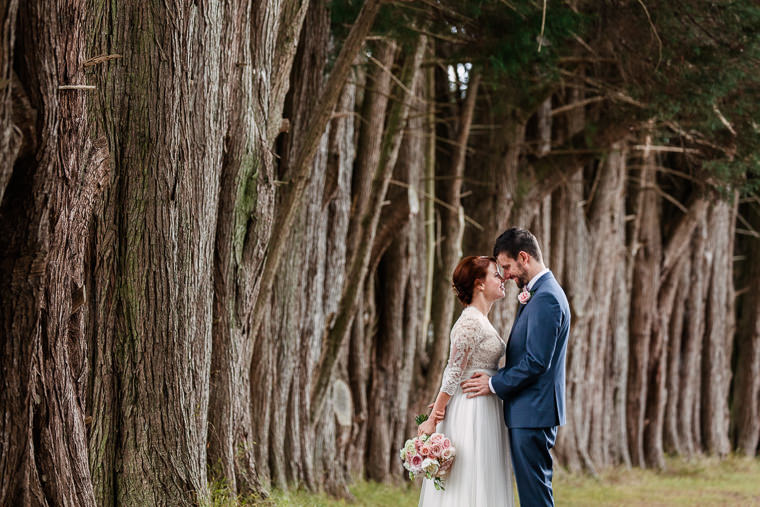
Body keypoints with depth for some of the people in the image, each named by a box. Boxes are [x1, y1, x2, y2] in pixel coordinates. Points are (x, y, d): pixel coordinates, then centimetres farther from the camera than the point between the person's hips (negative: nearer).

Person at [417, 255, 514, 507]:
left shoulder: (482, 321, 15)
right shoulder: (470, 322, -16)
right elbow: (453, 373, -17)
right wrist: (432, 420, -17)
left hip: (486, 411, 9)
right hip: (472, 412, -9)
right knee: (469, 486, -6)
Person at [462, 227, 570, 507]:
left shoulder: (546, 298, -17)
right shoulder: (538, 293, 17)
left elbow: (536, 362, -21)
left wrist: (494, 384, -13)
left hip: (533, 412, -11)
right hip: (532, 411, 11)